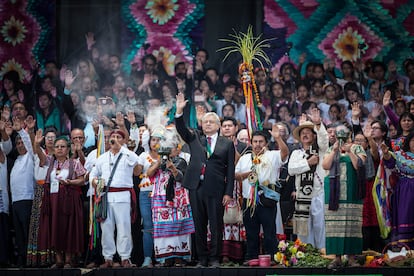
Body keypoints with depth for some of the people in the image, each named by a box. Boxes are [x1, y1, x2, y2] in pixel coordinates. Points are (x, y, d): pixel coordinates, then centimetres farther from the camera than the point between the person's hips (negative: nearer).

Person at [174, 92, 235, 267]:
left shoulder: (227, 144, 6)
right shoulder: (195, 138, 14)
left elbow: (230, 170, 3)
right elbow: (181, 129, -1)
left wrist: (228, 192, -4)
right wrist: (179, 111, -17)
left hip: (215, 189, -3)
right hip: (196, 187, 3)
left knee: (216, 225, -1)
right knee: (199, 225, 7)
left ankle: (215, 258, 7)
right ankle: (202, 258, 13)